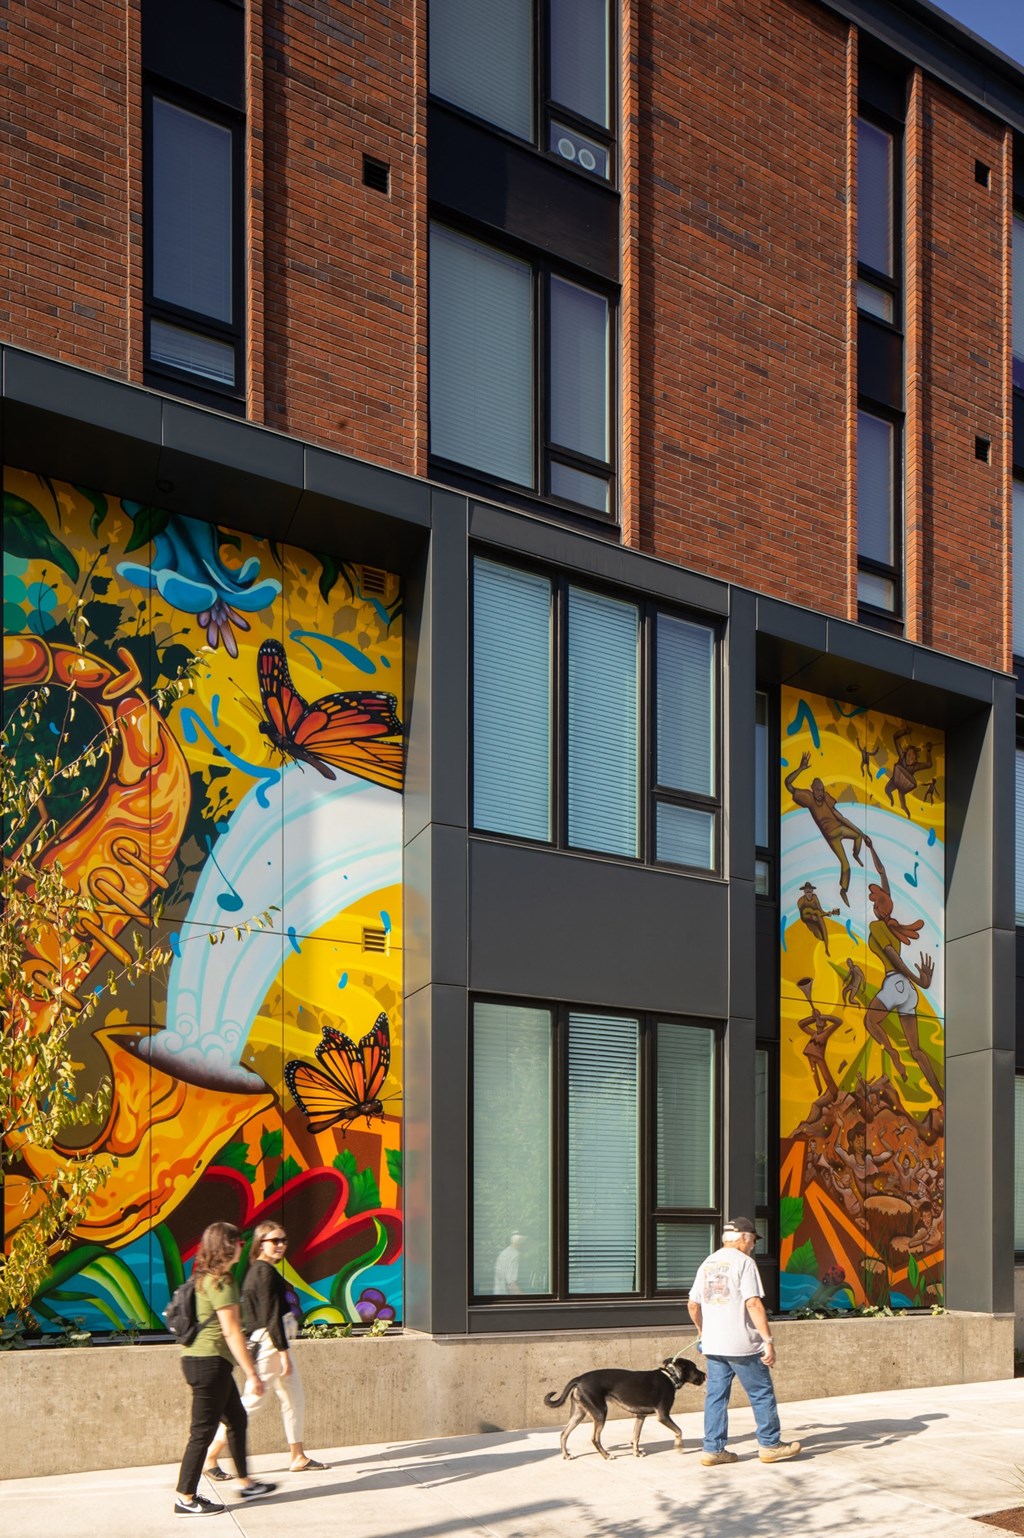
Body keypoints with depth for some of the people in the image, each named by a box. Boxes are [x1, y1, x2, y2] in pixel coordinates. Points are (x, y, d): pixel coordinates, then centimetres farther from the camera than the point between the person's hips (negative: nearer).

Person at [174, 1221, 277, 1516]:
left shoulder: (203, 1278, 12)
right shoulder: (221, 1281, -16)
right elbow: (231, 1331, -19)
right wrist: (252, 1374, -16)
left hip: (197, 1359, 10)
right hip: (210, 1362, -10)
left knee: (236, 1418, 18)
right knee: (204, 1429, -3)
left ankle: (245, 1483, 27)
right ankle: (185, 1498, 2)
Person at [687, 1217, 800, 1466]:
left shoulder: (707, 1264, 13)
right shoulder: (743, 1262, -10)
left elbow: (693, 1305, 17)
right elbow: (753, 1304, -18)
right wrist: (768, 1340, -17)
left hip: (712, 1344, 7)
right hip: (741, 1343, -7)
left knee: (715, 1396, 10)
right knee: (762, 1393, 6)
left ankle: (713, 1449, 10)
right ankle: (770, 1445, 13)